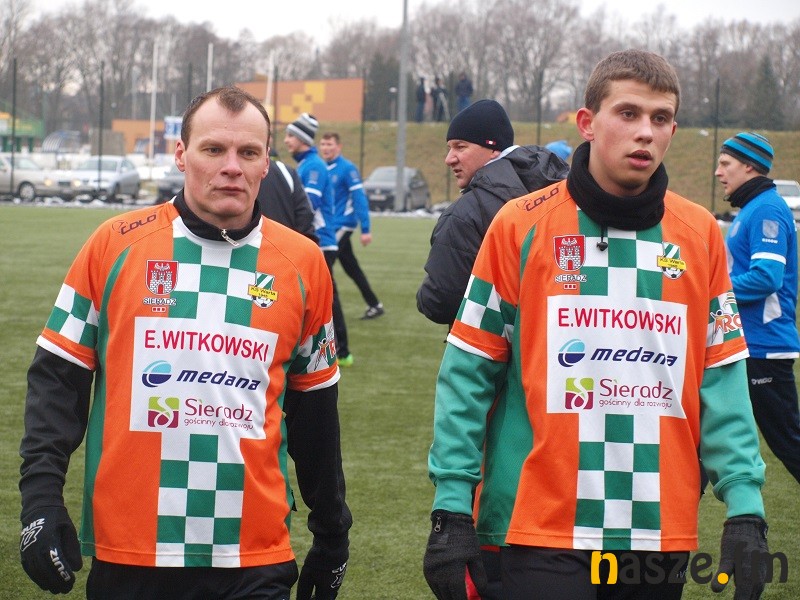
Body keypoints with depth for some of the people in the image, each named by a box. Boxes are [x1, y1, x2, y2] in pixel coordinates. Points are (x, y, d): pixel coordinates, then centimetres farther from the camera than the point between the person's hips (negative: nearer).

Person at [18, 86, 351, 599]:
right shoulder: (115, 245, 0)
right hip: (128, 553, -1)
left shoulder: (302, 263, 5)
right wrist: (41, 499, -6)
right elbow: (58, 378, 4)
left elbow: (314, 406, 14)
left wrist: (331, 531, 19)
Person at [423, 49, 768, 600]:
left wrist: (745, 510, -3)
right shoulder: (522, 225, -1)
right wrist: (452, 510, -5)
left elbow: (722, 381, 6)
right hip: (545, 532, -3)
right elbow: (469, 373, 0)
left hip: (662, 533, 3)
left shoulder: (700, 235, 6)